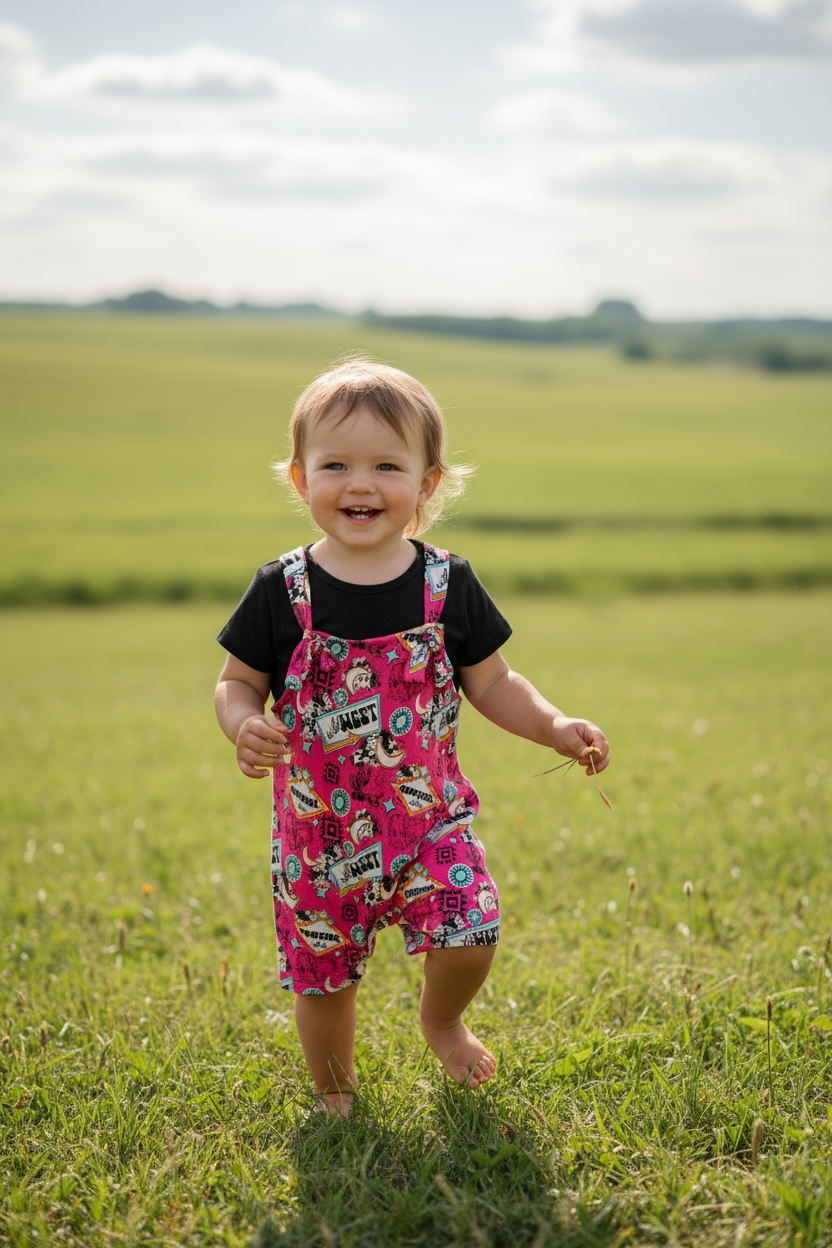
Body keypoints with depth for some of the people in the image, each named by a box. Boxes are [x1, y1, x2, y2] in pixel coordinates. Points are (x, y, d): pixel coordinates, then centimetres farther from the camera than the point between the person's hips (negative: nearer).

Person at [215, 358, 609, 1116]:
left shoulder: (447, 586, -5)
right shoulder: (282, 593, -9)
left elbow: (491, 684, 4)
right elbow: (238, 683, 0)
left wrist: (555, 726, -11)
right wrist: (245, 726, -22)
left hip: (429, 818, 1)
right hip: (321, 830, 0)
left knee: (470, 937, -13)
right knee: (322, 976, 10)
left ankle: (441, 1021, 24)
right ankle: (334, 1097, 39)